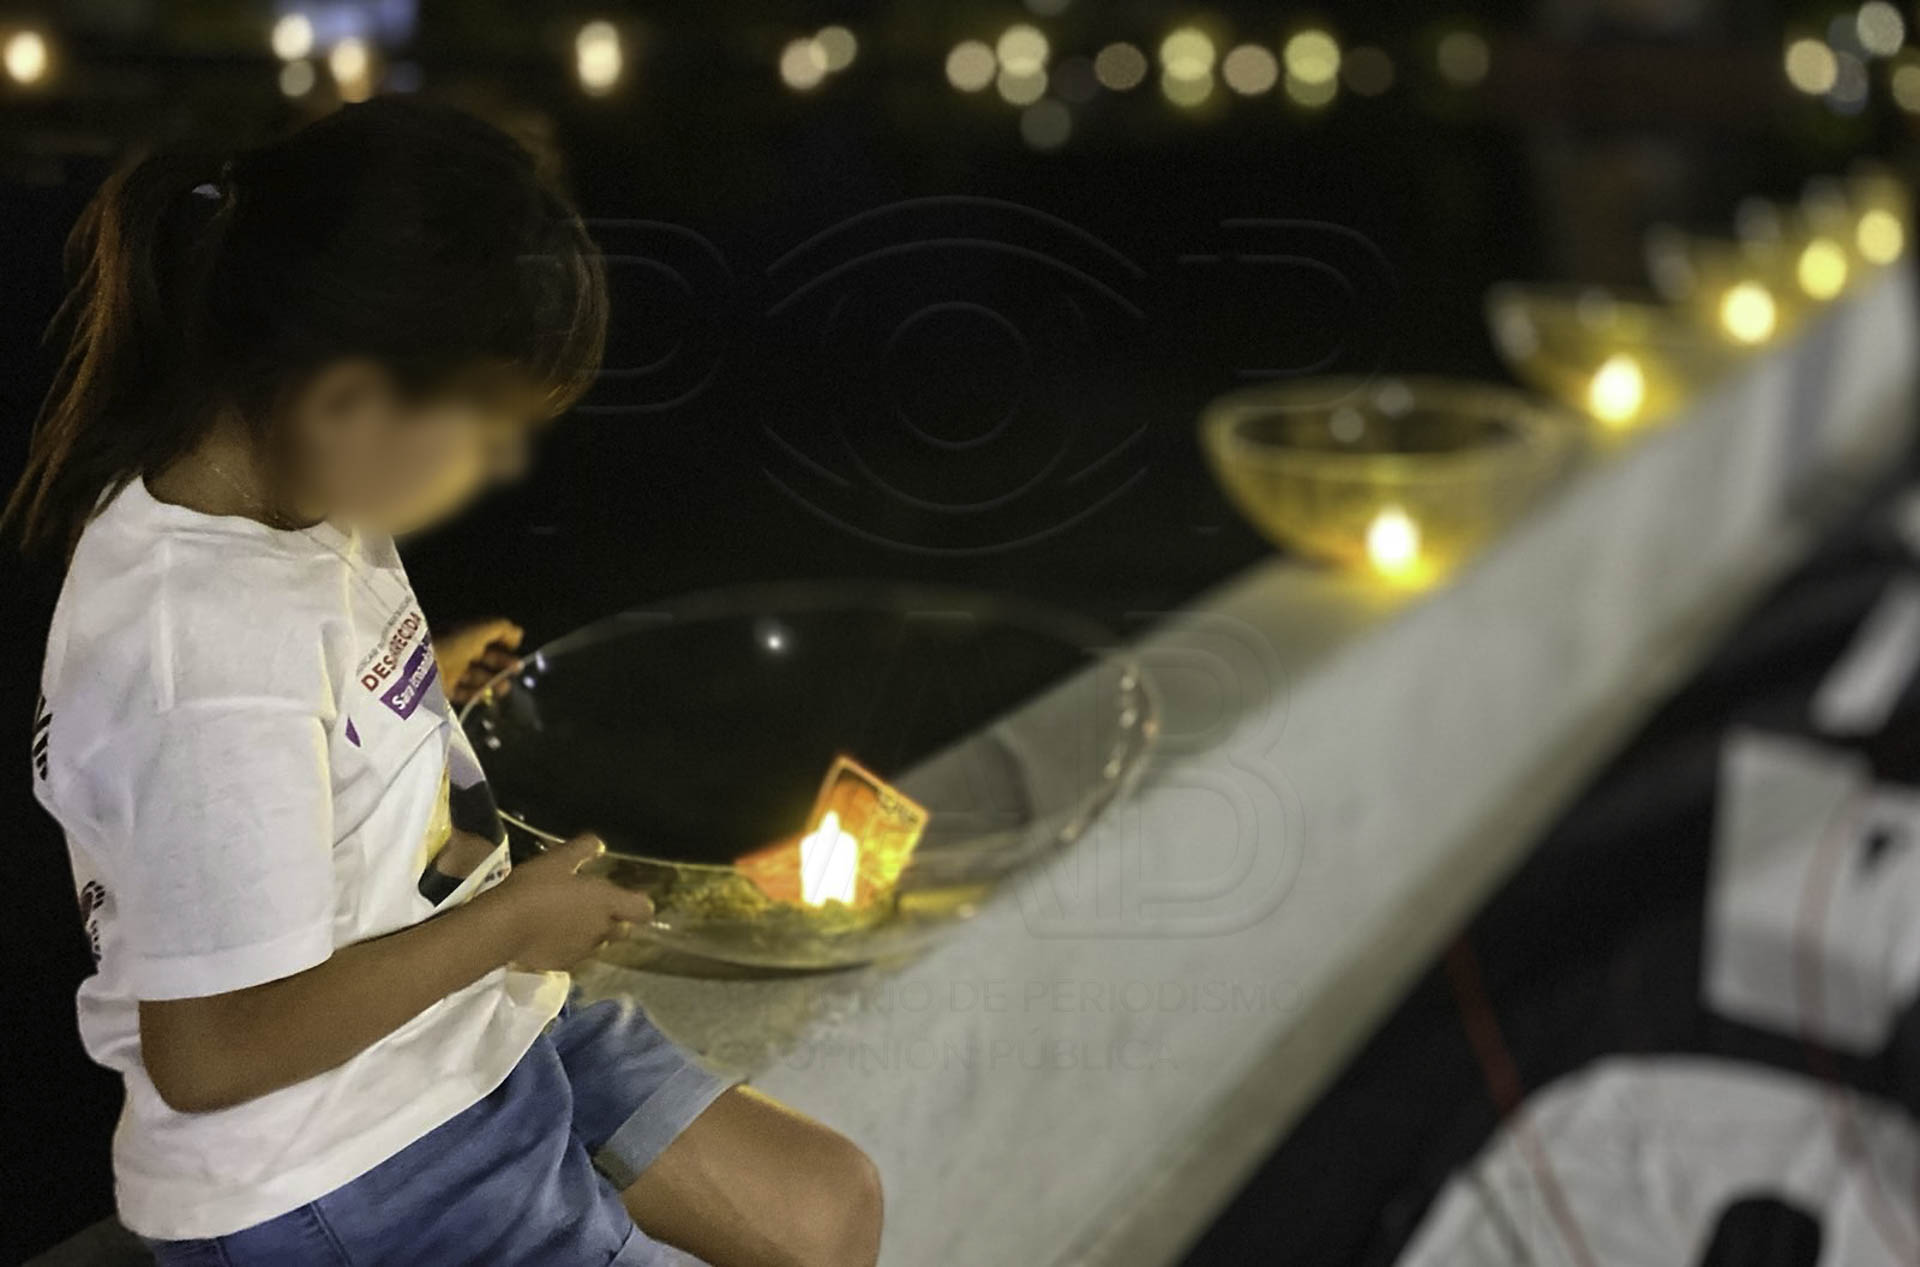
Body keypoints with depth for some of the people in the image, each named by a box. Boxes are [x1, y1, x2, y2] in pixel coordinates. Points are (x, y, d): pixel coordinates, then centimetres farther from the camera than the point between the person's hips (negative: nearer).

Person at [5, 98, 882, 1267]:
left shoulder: (276, 491, -3)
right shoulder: (206, 665, -32)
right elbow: (211, 1051, -27)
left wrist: (420, 688, 4)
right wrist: (507, 922, -17)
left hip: (470, 1030, 9)